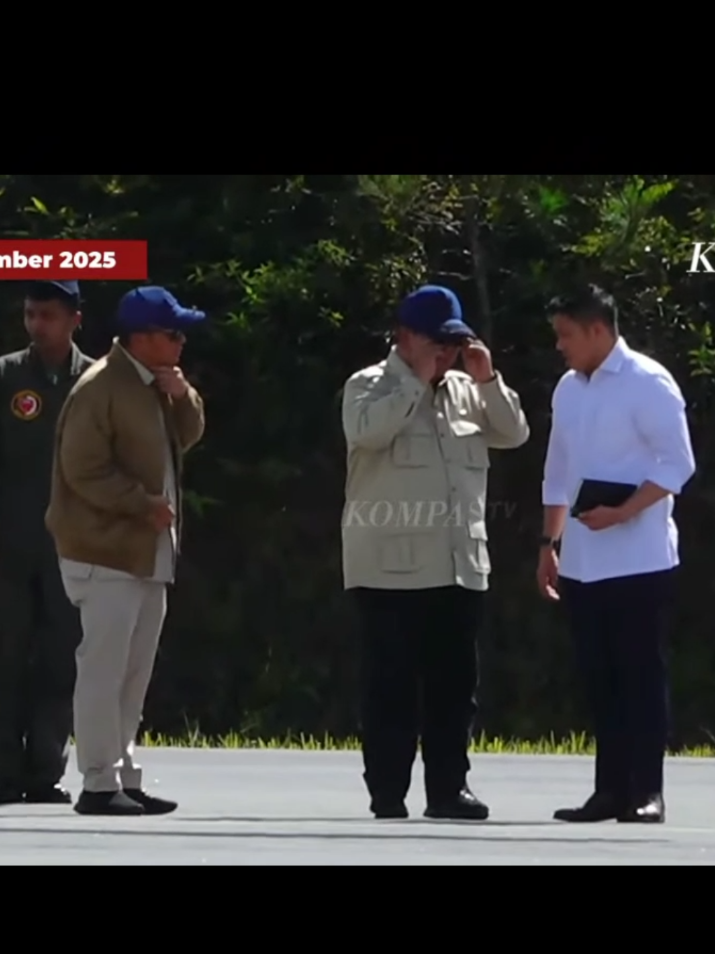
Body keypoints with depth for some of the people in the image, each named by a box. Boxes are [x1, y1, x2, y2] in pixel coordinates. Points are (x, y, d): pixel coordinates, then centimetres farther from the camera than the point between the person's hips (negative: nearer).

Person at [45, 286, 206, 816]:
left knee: (134, 675, 12)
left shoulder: (157, 385, 13)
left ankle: (124, 778, 18)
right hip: (107, 552, -10)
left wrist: (181, 395, 0)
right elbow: (84, 470, -19)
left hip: (149, 553, 10)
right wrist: (145, 506, -18)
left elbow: (189, 436, 19)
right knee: (103, 670, -9)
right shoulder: (100, 388, -15)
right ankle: (100, 785, -8)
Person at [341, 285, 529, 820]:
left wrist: (488, 380, -2)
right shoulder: (370, 387, -2)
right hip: (392, 568, -6)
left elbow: (514, 435, 10)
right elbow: (368, 431, -21)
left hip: (461, 567, 6)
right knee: (392, 683, -3)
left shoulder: (465, 390, 15)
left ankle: (448, 788, 12)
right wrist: (417, 380, -16)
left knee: (455, 682, 7)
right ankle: (387, 794, 1)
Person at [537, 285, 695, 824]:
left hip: (637, 558, -7)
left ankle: (647, 791, -2)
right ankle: (611, 789, 11)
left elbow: (679, 463, -13)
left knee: (641, 676, -4)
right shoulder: (568, 389, 14)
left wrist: (622, 513, -20)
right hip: (581, 562, 7)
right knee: (600, 679, 7)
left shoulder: (647, 383, -9)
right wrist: (551, 543, 16)